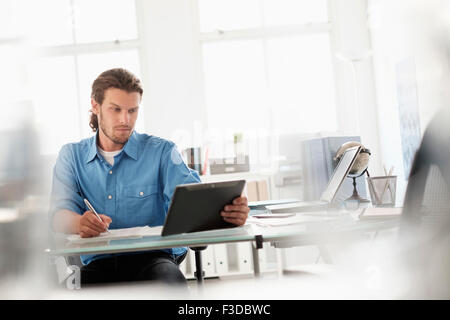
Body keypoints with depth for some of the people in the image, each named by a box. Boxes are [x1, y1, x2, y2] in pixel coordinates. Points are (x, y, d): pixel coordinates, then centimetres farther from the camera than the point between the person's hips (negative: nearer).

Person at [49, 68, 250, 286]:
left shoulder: (161, 151, 8)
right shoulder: (71, 155, 12)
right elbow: (60, 214, -1)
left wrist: (227, 212, -30)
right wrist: (80, 223, -27)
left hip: (153, 259, -1)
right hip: (97, 264, 1)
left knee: (172, 285, -36)